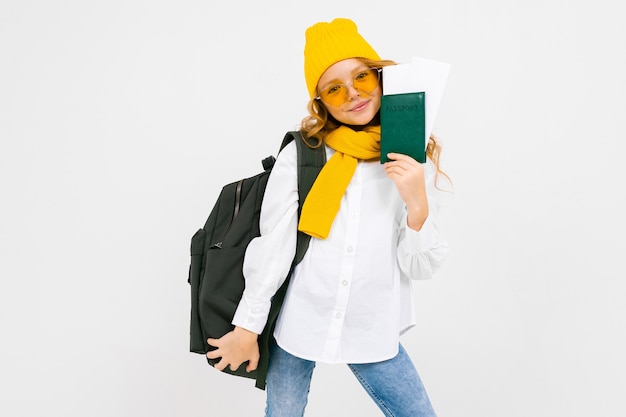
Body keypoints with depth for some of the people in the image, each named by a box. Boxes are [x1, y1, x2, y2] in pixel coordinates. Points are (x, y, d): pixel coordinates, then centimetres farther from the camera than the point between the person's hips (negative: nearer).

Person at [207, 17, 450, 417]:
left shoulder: (413, 161, -1)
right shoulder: (300, 155, -7)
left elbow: (420, 268, -2)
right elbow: (272, 248, -3)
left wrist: (418, 205, -18)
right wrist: (248, 326, 0)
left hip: (373, 331, 1)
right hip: (297, 322, -1)